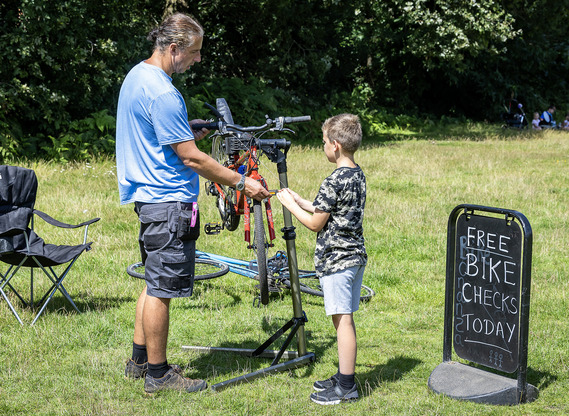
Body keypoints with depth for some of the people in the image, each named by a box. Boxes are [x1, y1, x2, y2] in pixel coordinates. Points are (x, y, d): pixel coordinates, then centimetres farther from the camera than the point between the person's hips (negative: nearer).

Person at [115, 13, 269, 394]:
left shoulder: (137, 75, 12)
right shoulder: (162, 94, -21)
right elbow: (191, 158, -20)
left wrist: (190, 132, 12)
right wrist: (242, 183, -14)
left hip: (149, 196, 11)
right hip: (169, 203, -11)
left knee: (155, 284, 18)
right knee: (161, 289, -2)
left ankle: (140, 362, 27)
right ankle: (158, 374, 7)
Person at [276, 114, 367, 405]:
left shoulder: (334, 181, -19)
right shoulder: (358, 176, 10)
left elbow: (315, 223, -13)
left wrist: (290, 205, 1)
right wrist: (301, 201, 18)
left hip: (335, 259, -9)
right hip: (355, 255, 9)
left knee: (342, 320, -5)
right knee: (345, 319, 15)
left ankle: (346, 388, 0)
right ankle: (344, 377, 24)